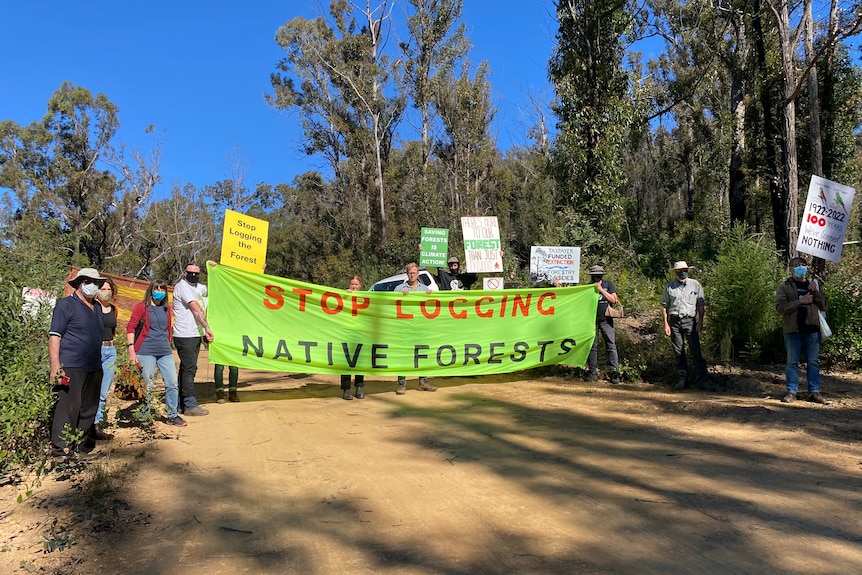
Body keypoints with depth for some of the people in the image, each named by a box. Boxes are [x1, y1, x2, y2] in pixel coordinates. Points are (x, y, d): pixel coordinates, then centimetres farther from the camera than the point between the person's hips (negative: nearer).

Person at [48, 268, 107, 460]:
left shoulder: (96, 309, 18)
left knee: (89, 408, 12)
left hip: (94, 368, 8)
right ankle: (60, 449, 2)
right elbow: (54, 336, -10)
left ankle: (82, 442, 25)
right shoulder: (66, 305, -4)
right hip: (71, 368, -7)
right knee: (67, 407, -6)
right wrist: (55, 366, -19)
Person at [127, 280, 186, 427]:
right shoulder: (142, 307, -1)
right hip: (146, 352, -5)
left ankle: (172, 416, 16)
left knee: (172, 383, 4)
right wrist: (131, 349, -12)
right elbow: (130, 328, -6)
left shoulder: (166, 309, 14)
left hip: (165, 352, 5)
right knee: (147, 387, 1)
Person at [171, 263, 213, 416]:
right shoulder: (182, 286, -10)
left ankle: (182, 403, 20)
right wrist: (207, 328, -24)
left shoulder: (195, 287, 19)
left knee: (188, 369, 13)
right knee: (189, 369, -9)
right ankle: (190, 405, -7)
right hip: (185, 336, -10)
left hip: (194, 335, 10)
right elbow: (196, 309, -19)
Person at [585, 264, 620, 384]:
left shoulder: (609, 284, 3)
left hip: (606, 320, -2)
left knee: (611, 345, -7)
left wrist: (601, 290, -14)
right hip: (592, 320, 2)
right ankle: (592, 372, 11)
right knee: (592, 346, 4)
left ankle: (615, 372, -6)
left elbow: (614, 300, -8)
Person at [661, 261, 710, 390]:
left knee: (696, 351, -8)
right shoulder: (669, 287, 8)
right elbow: (664, 306, 7)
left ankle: (703, 379, -6)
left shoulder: (695, 284, 7)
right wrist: (666, 324, 0)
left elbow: (701, 305, 7)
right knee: (678, 352, 4)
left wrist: (700, 322, -2)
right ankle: (682, 379, 10)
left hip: (690, 321, -1)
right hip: (674, 321, 1)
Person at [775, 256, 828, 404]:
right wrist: (801, 301, -16)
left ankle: (814, 391, 13)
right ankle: (791, 392, 6)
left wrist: (815, 292, -6)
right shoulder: (784, 287, 3)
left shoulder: (813, 285, 15)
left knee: (813, 362, 6)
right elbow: (780, 307, -9)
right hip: (793, 330, -3)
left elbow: (824, 306, 9)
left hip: (812, 329, 3)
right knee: (792, 362, 1)